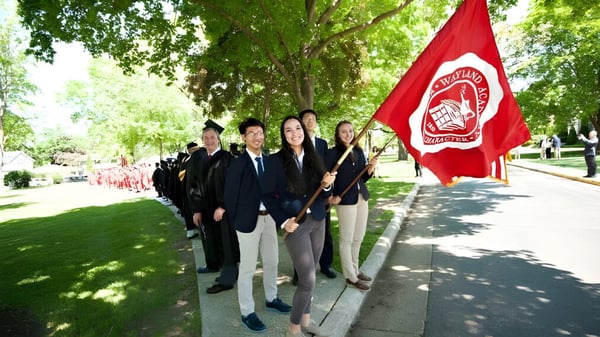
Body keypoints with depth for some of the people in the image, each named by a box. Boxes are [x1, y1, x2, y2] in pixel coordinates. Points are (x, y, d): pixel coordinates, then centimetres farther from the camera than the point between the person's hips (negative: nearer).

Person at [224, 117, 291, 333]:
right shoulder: (238, 164, -11)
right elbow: (230, 196, -8)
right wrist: (236, 222, -3)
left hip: (269, 217, 6)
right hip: (249, 219, -6)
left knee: (272, 261, 19)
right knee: (247, 268, 4)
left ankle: (272, 299, 39)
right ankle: (247, 313, 19)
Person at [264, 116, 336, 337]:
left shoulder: (314, 158, 5)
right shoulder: (276, 161, -9)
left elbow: (323, 194, 9)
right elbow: (268, 195, -7)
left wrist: (327, 185, -13)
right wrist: (283, 221, -15)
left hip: (318, 221, 5)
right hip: (295, 224, -5)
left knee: (310, 275, 15)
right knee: (308, 279, -3)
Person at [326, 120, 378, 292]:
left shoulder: (359, 152, 9)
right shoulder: (333, 153, -9)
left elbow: (363, 178, 12)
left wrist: (371, 167, -6)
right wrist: (331, 196, -14)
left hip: (362, 197, 7)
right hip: (345, 200, -7)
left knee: (358, 238, 16)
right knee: (346, 239, 3)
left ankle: (355, 270, 32)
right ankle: (350, 277, 15)